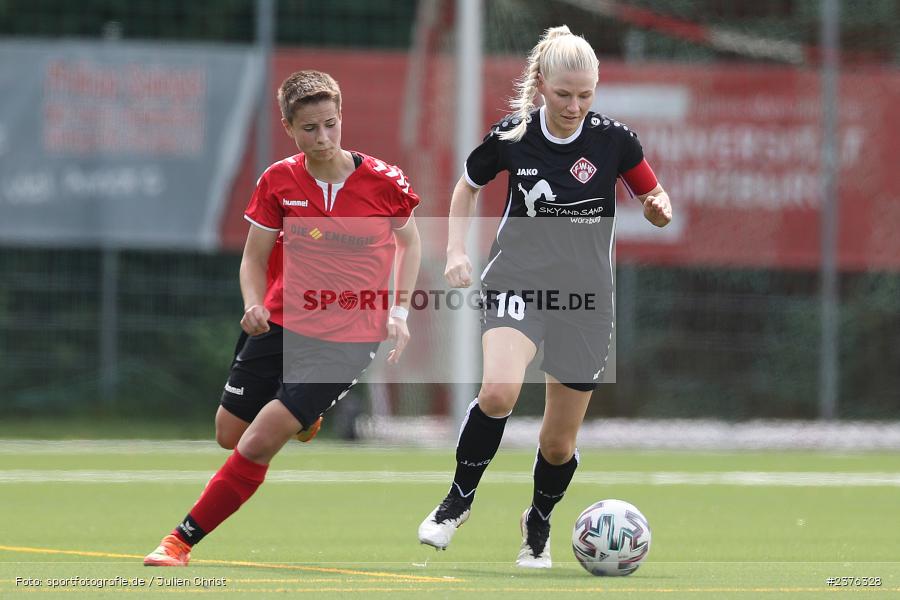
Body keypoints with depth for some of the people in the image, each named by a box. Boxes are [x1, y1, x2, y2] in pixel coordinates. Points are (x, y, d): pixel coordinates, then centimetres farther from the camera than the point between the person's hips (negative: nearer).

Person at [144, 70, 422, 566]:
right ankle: (299, 414, 45)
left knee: (257, 446, -15)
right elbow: (254, 257, 5)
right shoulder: (278, 182, -5)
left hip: (346, 339, -4)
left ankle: (183, 541, -5)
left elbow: (409, 242, 8)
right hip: (281, 323, 4)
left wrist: (399, 311, -3)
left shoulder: (383, 181, -11)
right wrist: (254, 305, -15)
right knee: (229, 434, 13)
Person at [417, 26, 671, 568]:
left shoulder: (614, 139, -8)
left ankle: (539, 524, 38)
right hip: (516, 284, -1)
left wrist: (659, 207, -20)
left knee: (559, 444, 6)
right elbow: (468, 187, 13)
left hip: (584, 299, 1)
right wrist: (457, 250, -1)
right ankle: (459, 500, -7)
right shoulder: (511, 137, -7)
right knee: (499, 391, -30)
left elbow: (659, 208, 4)